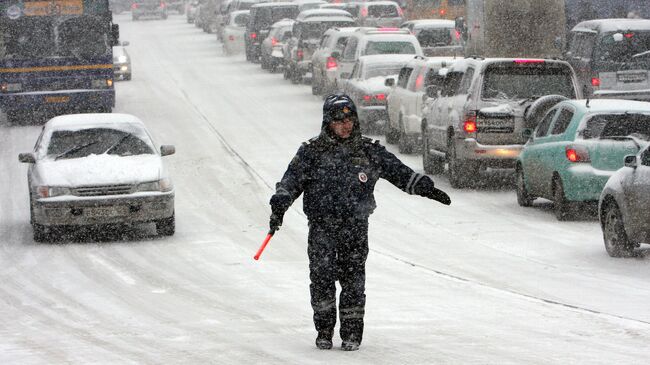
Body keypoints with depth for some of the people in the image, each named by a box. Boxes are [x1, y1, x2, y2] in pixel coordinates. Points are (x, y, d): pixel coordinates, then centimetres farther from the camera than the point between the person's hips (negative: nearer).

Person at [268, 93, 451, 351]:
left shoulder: (369, 151, 9)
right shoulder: (311, 152, 5)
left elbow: (399, 172, 13)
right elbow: (292, 180, 2)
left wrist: (426, 188, 6)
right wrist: (279, 204, -12)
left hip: (355, 227, 1)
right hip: (321, 226, -1)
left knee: (353, 279, -4)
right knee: (322, 278, -9)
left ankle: (351, 333, 5)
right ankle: (324, 330, 5)